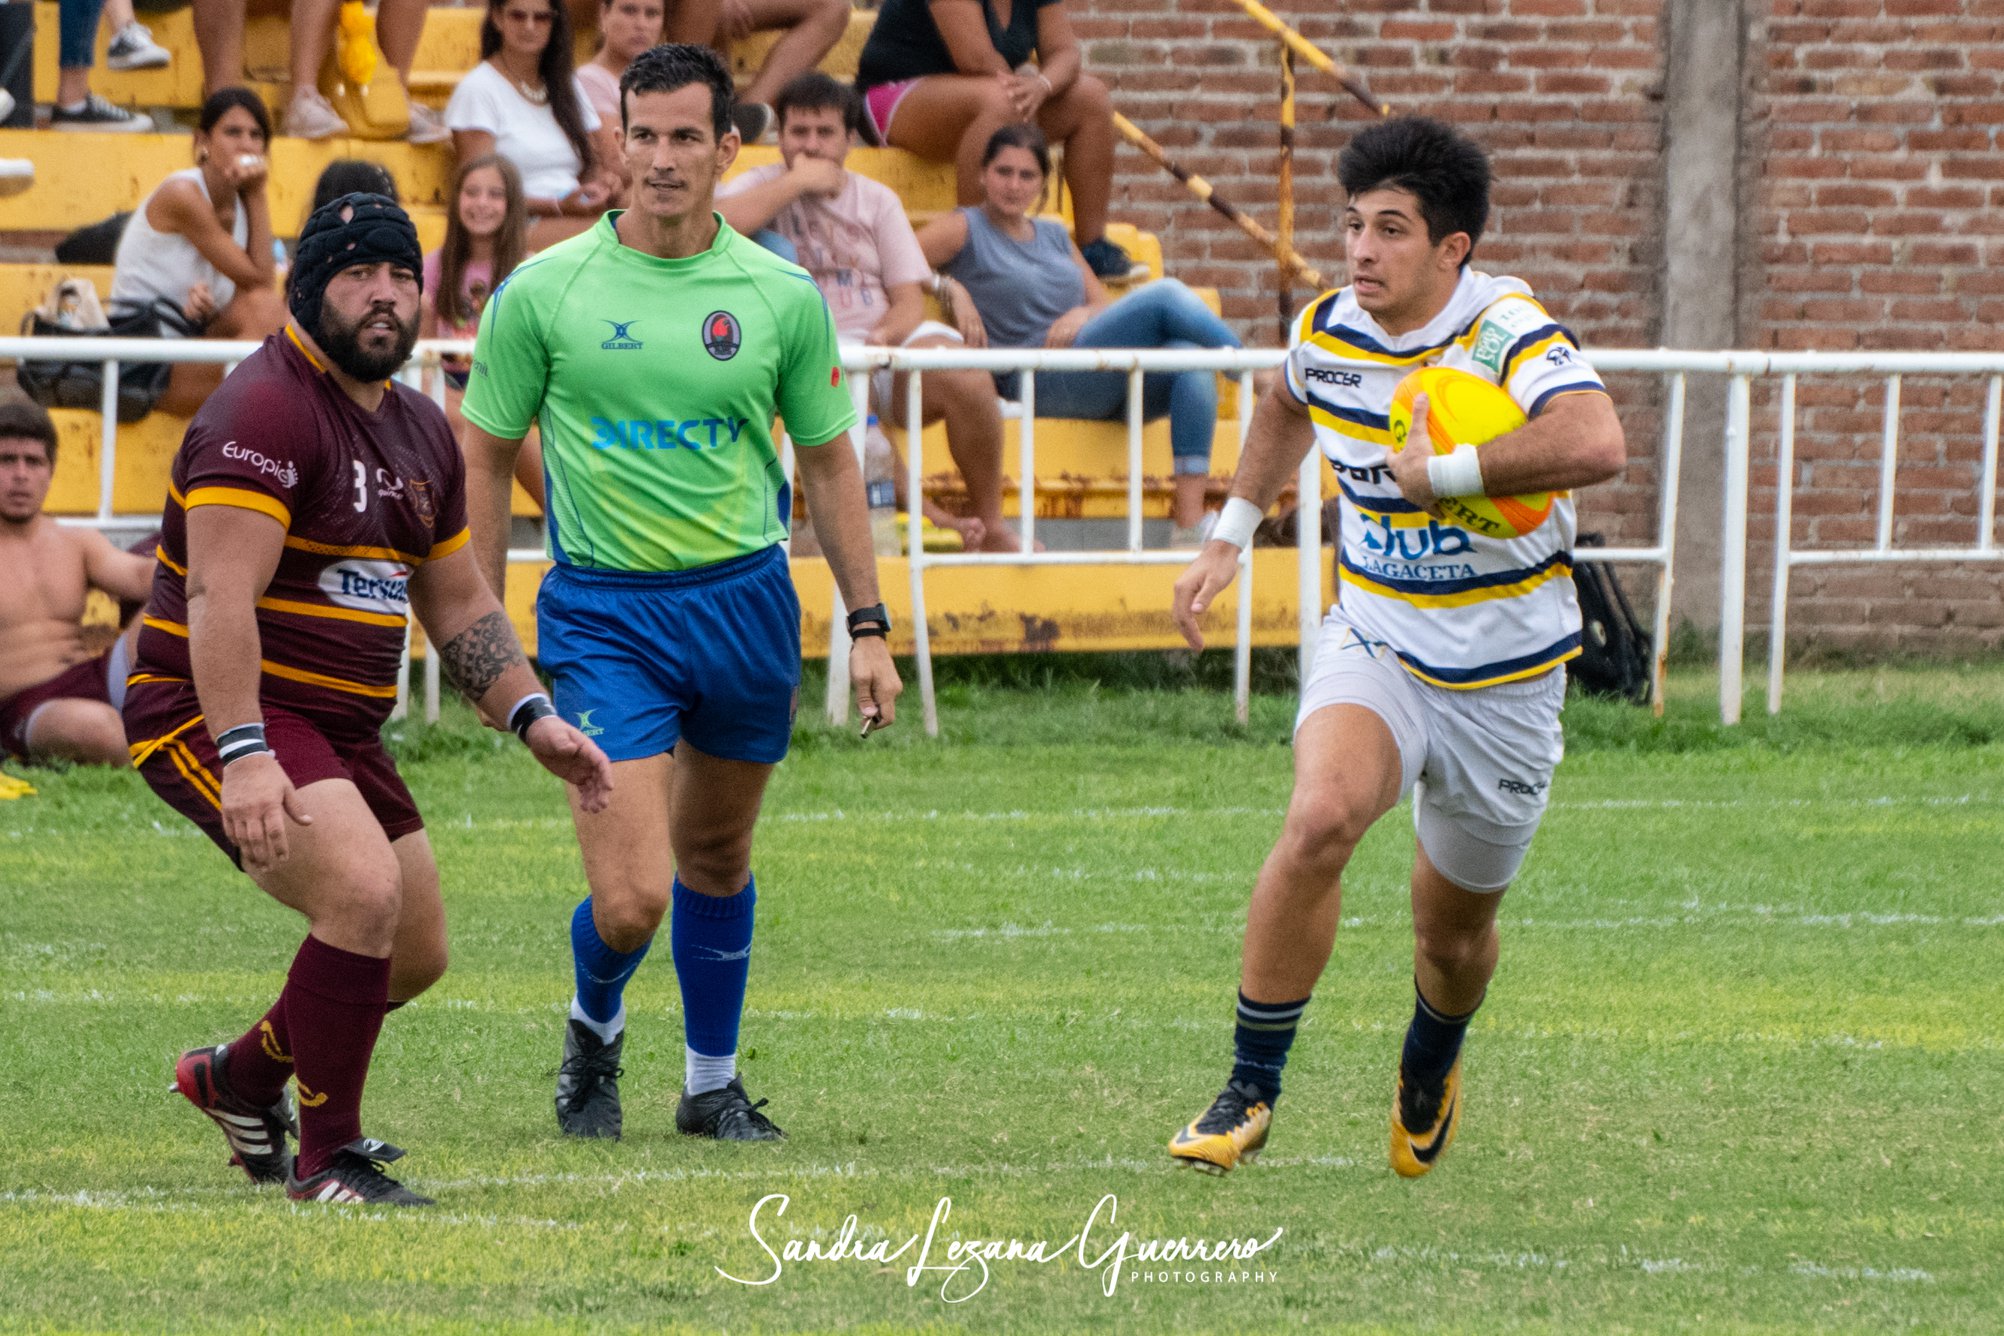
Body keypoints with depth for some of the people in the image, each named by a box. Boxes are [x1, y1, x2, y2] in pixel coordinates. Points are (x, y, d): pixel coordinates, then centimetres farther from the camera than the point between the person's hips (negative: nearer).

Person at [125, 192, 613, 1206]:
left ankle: (238, 1079, 37)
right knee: (364, 891, -27)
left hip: (339, 729, 9)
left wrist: (533, 719, 10)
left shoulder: (419, 431, 12)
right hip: (217, 713, -9)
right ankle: (326, 1163, -16)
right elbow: (219, 597, -26)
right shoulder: (267, 410, -17)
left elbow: (458, 602, 22)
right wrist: (243, 757, -34)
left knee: (415, 953, 13)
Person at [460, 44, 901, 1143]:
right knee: (630, 901, -11)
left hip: (745, 599, 2)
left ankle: (711, 1083, 33)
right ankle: (594, 1032, 21)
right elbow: (484, 457, 2)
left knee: (716, 859, 15)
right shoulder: (542, 292, -6)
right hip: (602, 609, -2)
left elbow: (827, 462, 10)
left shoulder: (781, 297, -1)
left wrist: (867, 625, 8)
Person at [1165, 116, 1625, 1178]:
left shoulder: (1507, 334, -21)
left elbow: (1596, 445, -42)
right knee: (1320, 819, -28)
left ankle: (1429, 1069, 47)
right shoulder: (1325, 332, -4)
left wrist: (1440, 472, -35)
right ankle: (1250, 1091, -18)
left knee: (1454, 934, 10)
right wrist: (1230, 536, 21)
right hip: (1373, 644, 2)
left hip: (1502, 680, -2)